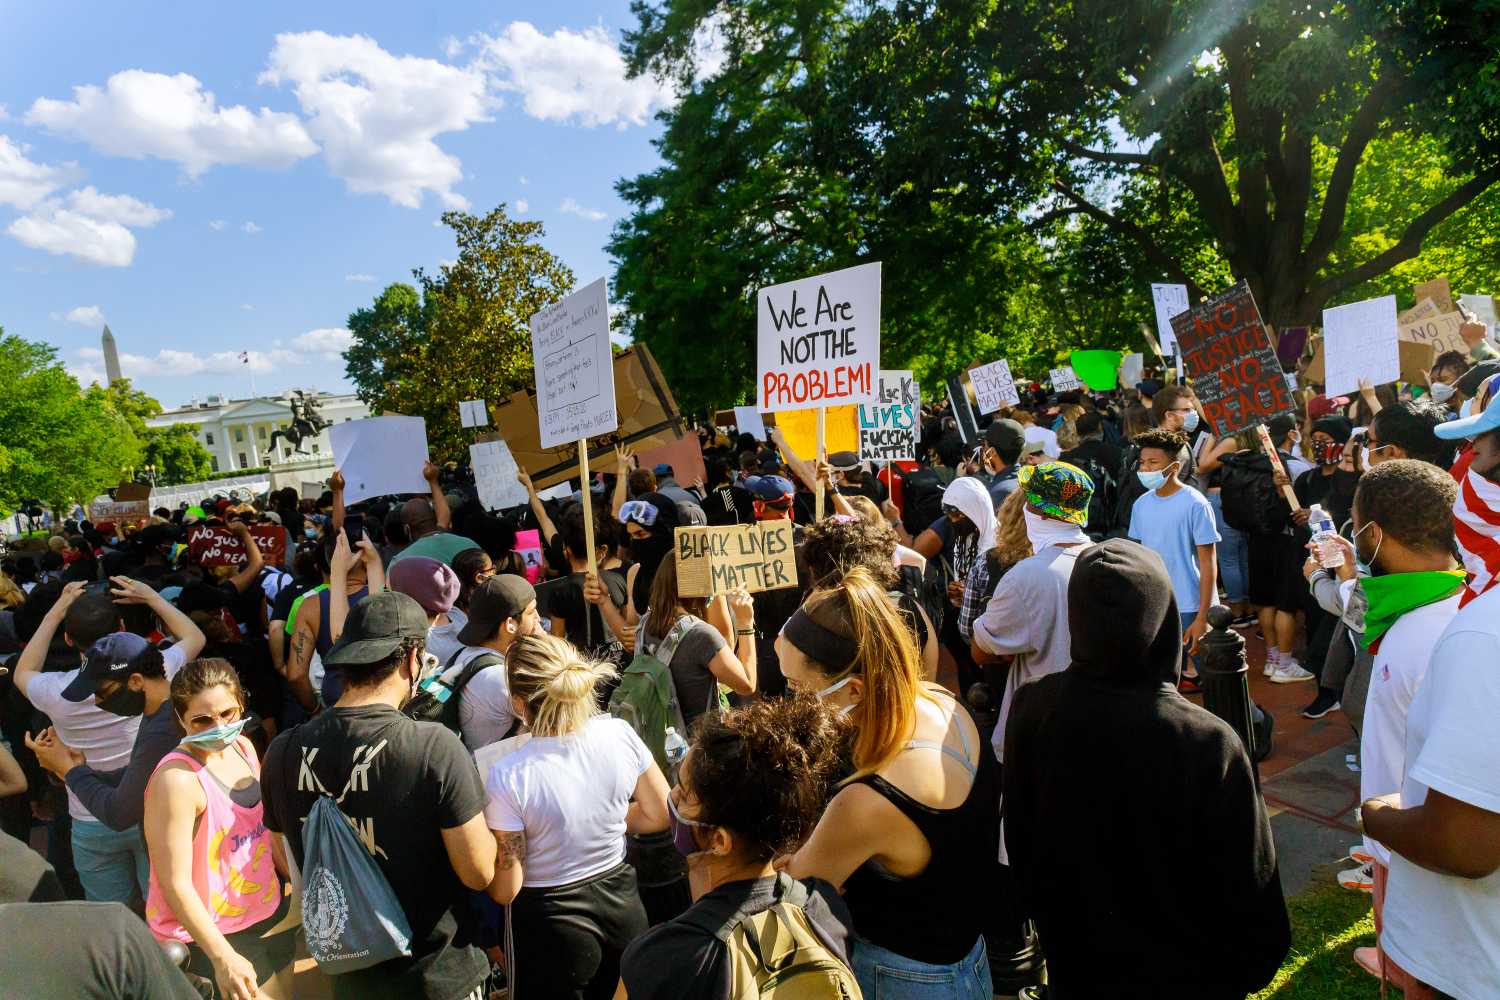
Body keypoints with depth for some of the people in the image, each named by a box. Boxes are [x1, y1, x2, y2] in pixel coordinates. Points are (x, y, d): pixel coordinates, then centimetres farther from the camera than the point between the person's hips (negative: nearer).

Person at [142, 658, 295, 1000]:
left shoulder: (243, 748, -2)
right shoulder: (177, 779, -25)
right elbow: (175, 882, -24)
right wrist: (223, 956, -25)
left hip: (270, 915, 7)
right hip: (210, 935, -7)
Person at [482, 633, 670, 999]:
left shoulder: (508, 776, -26)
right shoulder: (620, 733, -16)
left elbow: (505, 891, -17)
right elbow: (659, 815, -1)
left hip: (550, 922, -3)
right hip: (622, 905, 3)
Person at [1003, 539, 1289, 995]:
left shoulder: (1031, 710, -20)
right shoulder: (1209, 746, -32)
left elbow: (1020, 845, -4)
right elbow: (1247, 886, -18)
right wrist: (1255, 966, 2)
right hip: (1179, 973, -2)